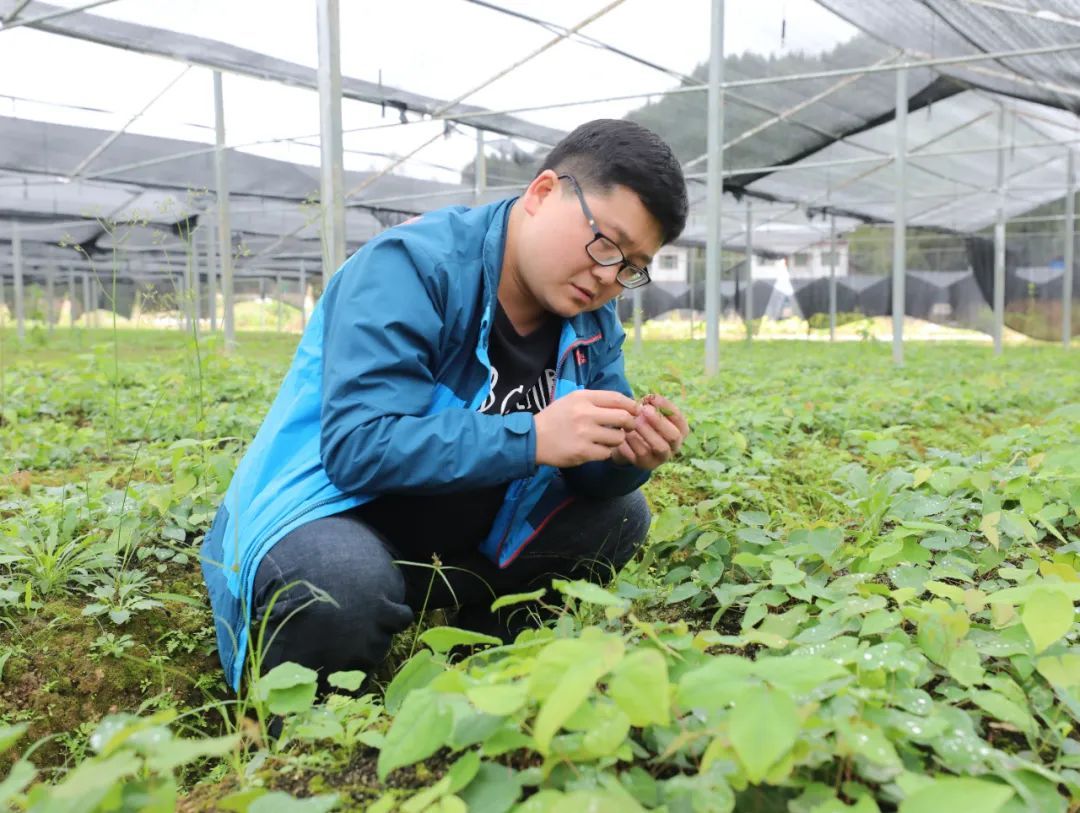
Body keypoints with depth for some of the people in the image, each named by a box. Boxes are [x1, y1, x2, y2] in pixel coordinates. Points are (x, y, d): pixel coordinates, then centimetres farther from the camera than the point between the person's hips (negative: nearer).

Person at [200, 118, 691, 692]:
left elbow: (591, 476, 3)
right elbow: (359, 448, -32)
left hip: (465, 536, 7)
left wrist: (626, 457, -21)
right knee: (343, 588, -38)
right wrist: (534, 437, -37)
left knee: (619, 514, 1)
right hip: (329, 510, -6)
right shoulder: (410, 267, -22)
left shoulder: (591, 321, 0)